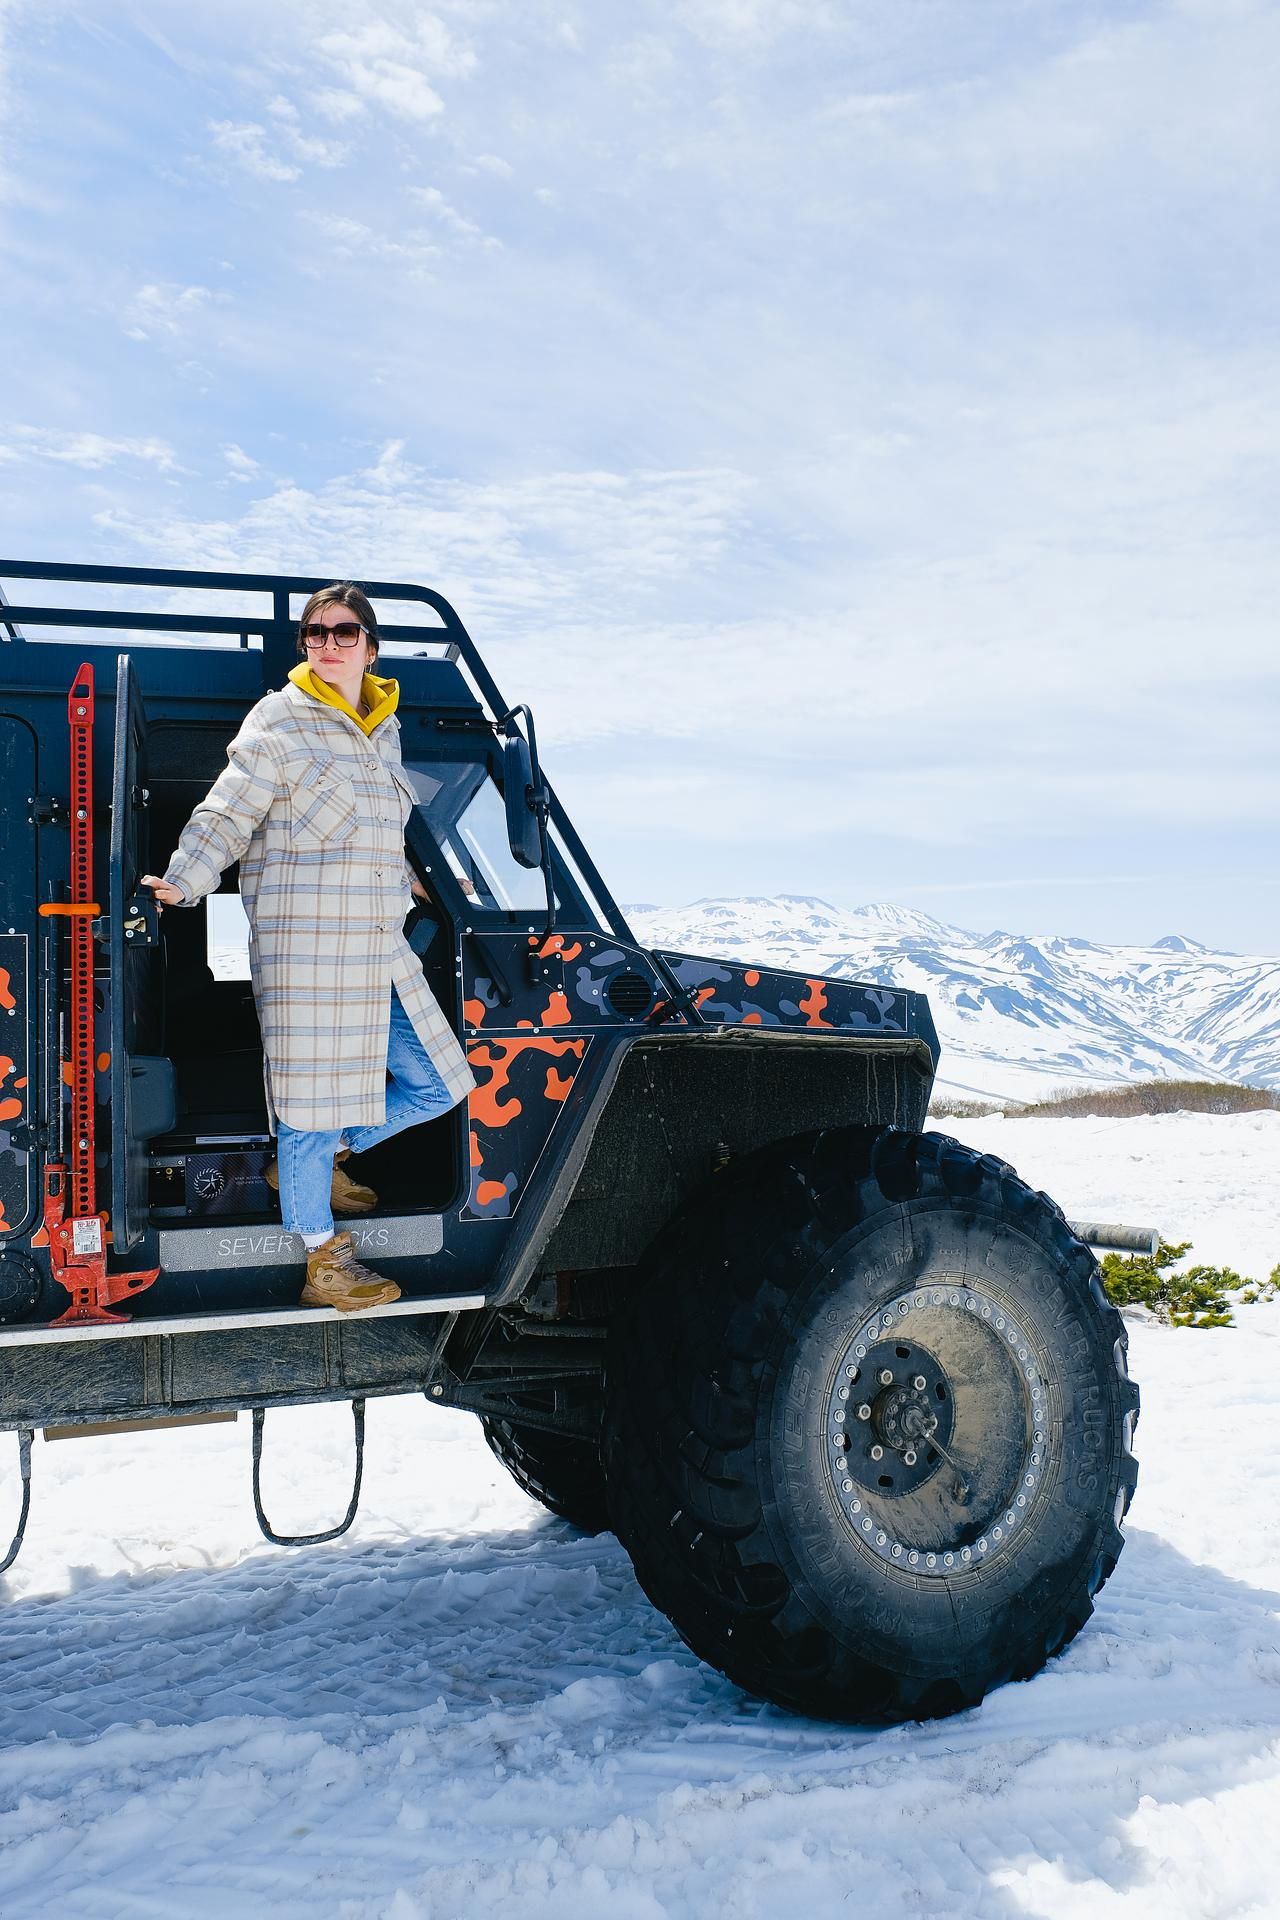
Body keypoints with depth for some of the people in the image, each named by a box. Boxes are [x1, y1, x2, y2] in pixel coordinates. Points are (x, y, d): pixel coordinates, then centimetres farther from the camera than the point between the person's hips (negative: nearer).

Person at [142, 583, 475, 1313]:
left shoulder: (385, 729, 15)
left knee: (439, 1085, 9)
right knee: (313, 1095, 0)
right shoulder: (278, 722, -4)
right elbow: (224, 820, -7)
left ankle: (325, 1157, 30)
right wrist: (182, 884, -20)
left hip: (382, 948, 7)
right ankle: (324, 1262, 13)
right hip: (304, 945, -7)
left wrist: (410, 881, 37)